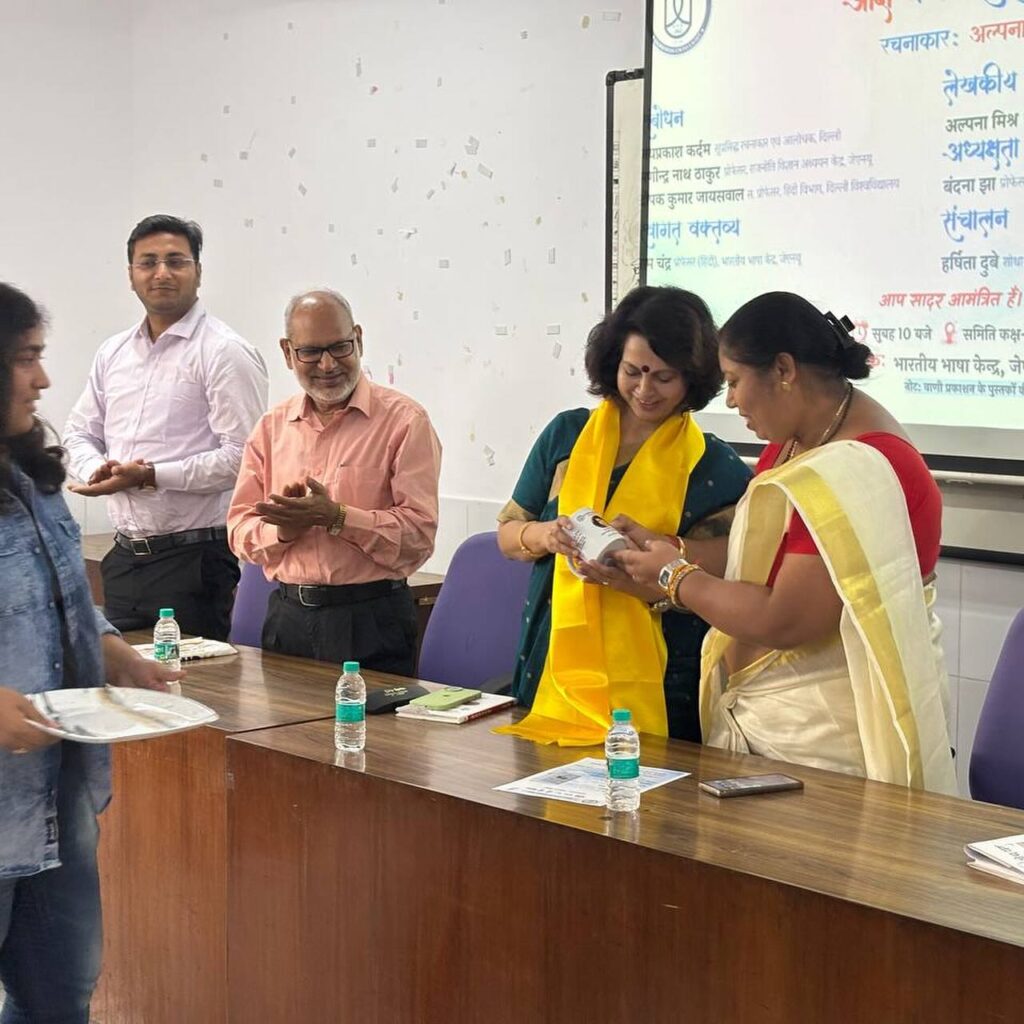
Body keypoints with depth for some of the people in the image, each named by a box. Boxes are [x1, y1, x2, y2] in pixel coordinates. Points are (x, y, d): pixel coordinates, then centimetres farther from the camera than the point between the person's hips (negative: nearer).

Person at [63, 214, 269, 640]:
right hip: (123, 557, 7)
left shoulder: (224, 352, -8)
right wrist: (97, 470, -3)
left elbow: (241, 456, -16)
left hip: (194, 560, -6)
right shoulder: (113, 352, 14)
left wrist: (150, 475, -19)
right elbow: (80, 432, 20)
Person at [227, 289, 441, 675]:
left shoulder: (403, 421, -5)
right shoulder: (272, 427, 11)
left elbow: (419, 533, -13)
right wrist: (283, 529, -11)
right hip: (287, 617, 4)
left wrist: (336, 517, -20)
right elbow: (240, 529, 9)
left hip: (370, 622, -4)